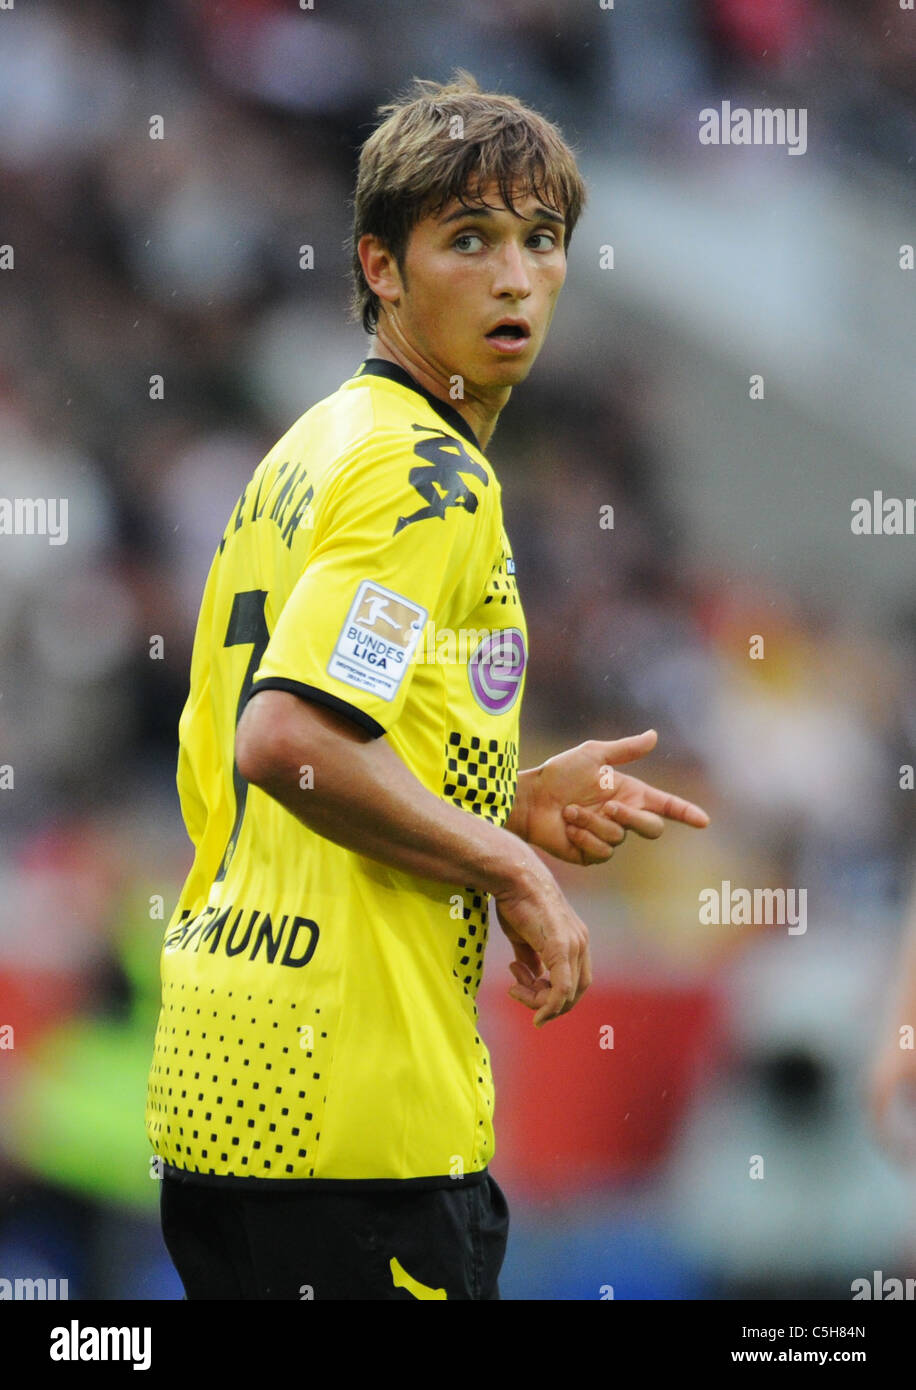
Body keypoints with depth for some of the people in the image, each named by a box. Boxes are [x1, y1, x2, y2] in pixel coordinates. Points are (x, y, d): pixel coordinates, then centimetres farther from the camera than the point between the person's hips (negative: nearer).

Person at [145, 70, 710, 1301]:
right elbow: (287, 739, -24)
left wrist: (517, 805, 15)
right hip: (359, 1108, -10)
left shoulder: (309, 454, 19)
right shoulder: (432, 474, -11)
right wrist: (512, 868, -12)